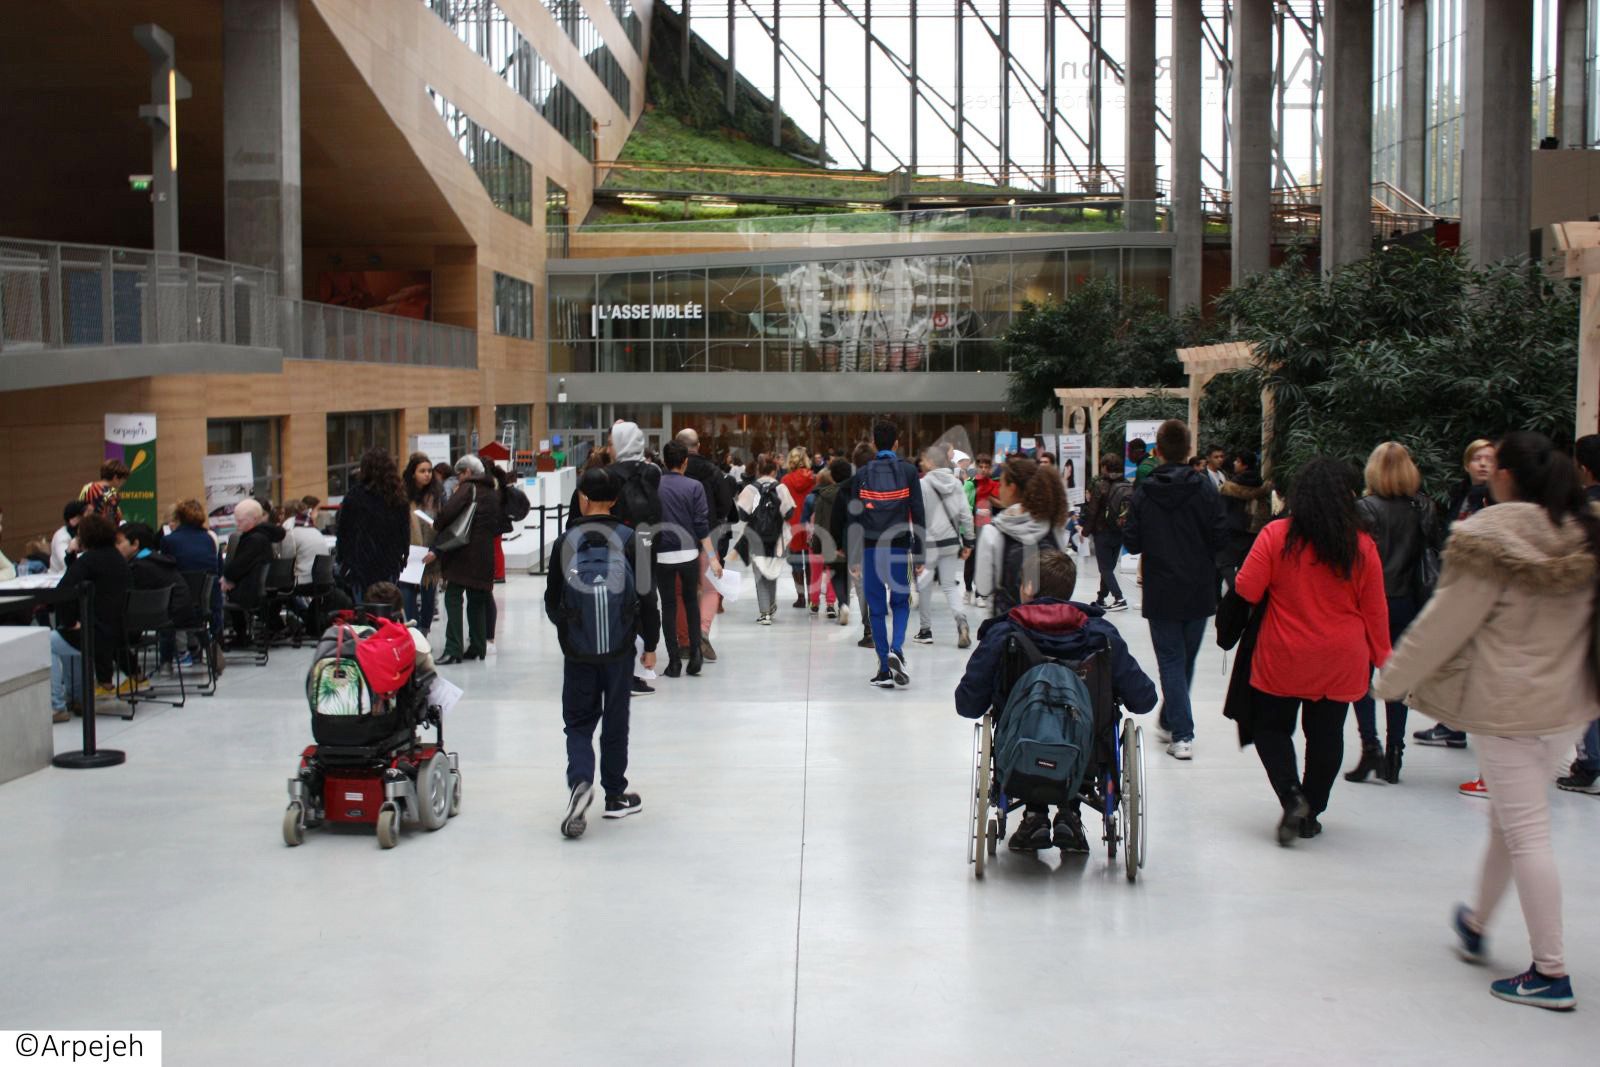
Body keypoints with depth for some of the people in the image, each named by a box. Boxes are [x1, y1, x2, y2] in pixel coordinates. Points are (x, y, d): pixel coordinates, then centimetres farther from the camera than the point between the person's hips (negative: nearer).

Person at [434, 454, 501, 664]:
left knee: (453, 598, -6)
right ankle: (478, 646, 15)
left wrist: (437, 527, -3)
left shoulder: (467, 488, -7)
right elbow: (498, 524, 21)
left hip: (463, 552, -7)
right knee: (477, 601, 14)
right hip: (485, 556, 7)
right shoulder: (494, 494, 15)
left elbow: (448, 511, -20)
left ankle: (453, 649, -13)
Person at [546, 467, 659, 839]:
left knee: (578, 723, 10)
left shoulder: (566, 542, -3)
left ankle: (579, 779, -16)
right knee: (616, 722, 12)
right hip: (619, 649, 0)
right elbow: (647, 597, -3)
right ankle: (615, 797, 20)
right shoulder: (629, 540, -5)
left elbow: (552, 601, 5)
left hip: (577, 651, 0)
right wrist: (650, 644, 8)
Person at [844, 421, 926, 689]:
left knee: (877, 608, 6)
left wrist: (853, 556, 6)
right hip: (899, 546, 0)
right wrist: (918, 554, 4)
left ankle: (885, 670, 5)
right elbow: (918, 515, 0)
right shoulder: (908, 471, 2)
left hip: (871, 548, 1)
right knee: (901, 602, 14)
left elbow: (853, 518, 2)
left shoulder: (861, 475, 4)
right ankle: (896, 650, -11)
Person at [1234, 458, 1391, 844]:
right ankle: (1310, 813, 20)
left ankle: (1292, 795, -7)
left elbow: (1247, 589, -10)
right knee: (1326, 735, 14)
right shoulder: (1362, 545, -5)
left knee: (1271, 726, 13)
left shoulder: (1275, 535, -11)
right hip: (1341, 662, 2)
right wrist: (1382, 657, 12)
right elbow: (1375, 610, 0)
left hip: (1282, 658, -2)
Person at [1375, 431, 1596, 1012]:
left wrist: (1391, 679, 1)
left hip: (1508, 706, -7)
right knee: (1511, 818, 20)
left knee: (1525, 832, -1)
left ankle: (1550, 972, 3)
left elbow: (1444, 622, -11)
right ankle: (1476, 925, 37)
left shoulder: (1488, 540, -16)